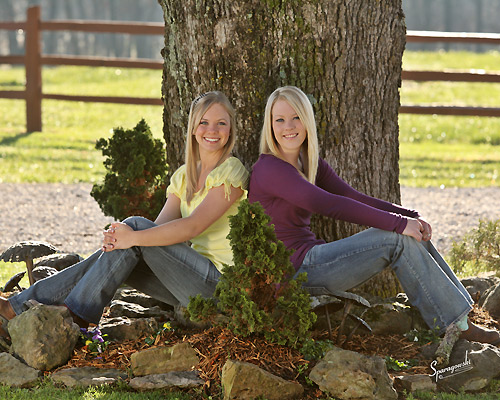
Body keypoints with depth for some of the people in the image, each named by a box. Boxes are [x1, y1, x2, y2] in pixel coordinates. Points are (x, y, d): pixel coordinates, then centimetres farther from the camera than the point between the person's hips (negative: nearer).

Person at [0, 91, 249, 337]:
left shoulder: (231, 172, -9)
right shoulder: (184, 175, 15)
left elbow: (193, 226, -20)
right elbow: (159, 227, 4)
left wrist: (133, 237, -24)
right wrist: (119, 236, -17)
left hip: (219, 280, -7)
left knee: (136, 225, -18)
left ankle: (76, 314, -16)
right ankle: (21, 305, -9)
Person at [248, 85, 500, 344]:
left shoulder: (310, 165, 16)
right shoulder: (269, 169, -14)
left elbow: (353, 198, 7)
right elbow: (329, 205, -24)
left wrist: (409, 216, -9)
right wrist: (397, 222, -23)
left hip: (311, 258, 9)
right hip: (294, 271, -9)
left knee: (416, 236, 1)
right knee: (397, 239, -17)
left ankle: (462, 312, -3)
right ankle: (458, 328, -14)